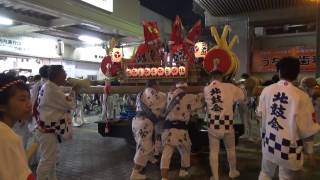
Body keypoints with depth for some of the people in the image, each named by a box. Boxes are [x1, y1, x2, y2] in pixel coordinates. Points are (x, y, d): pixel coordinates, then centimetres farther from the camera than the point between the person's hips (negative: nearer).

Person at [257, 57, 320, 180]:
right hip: (289, 148, -3)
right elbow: (308, 128, -9)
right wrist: (308, 149, 8)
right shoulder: (301, 97, -16)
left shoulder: (267, 90, -6)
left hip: (269, 143, 4)